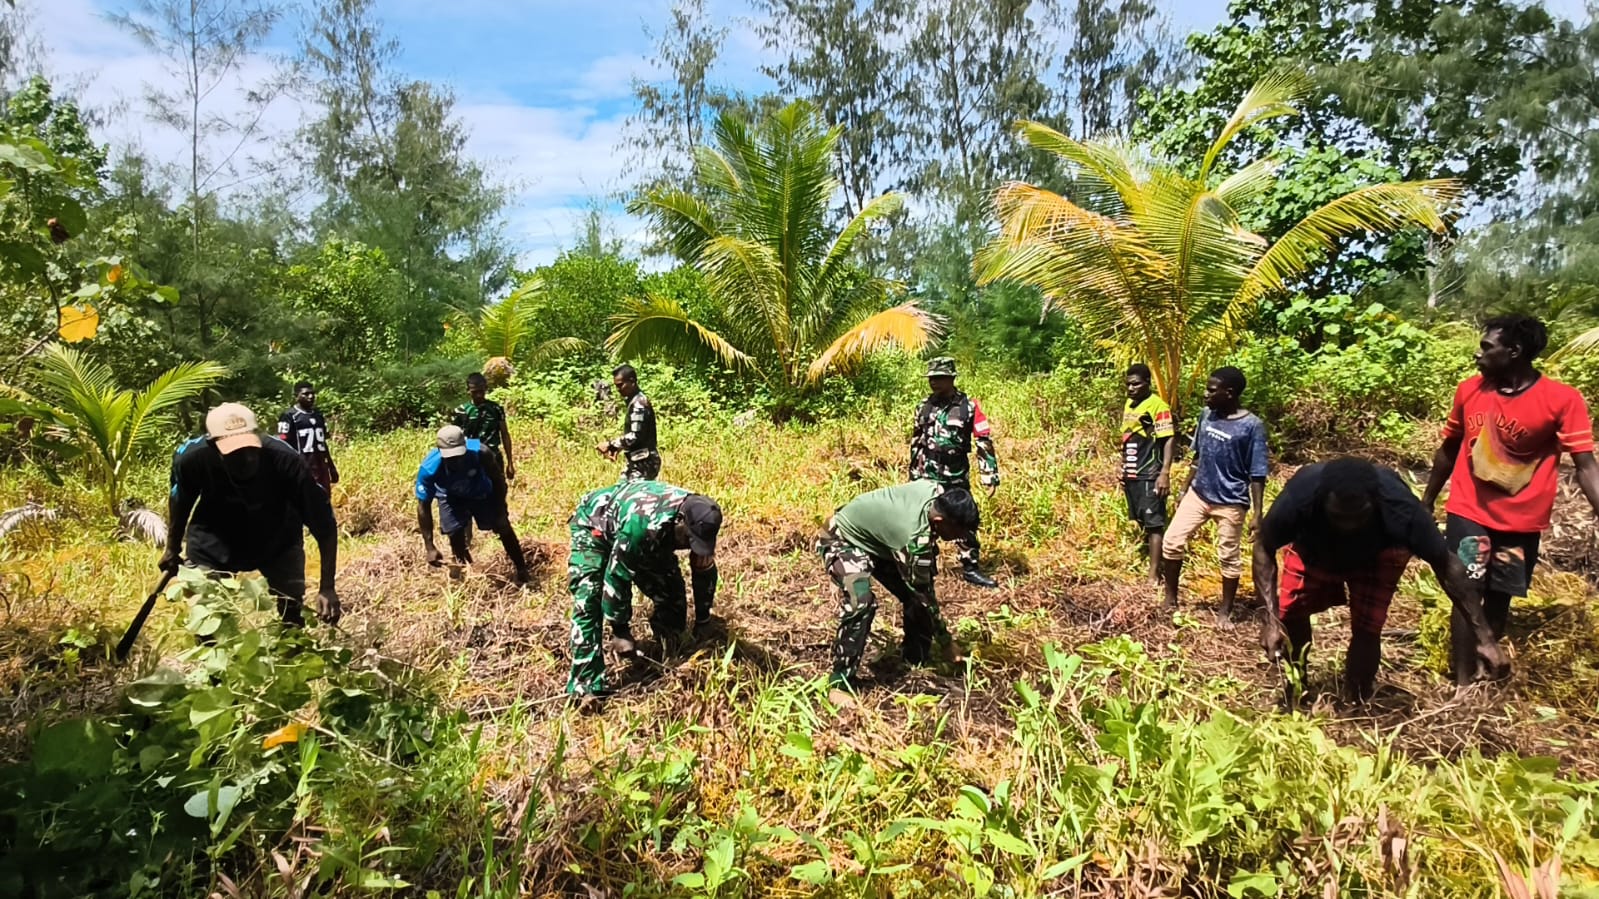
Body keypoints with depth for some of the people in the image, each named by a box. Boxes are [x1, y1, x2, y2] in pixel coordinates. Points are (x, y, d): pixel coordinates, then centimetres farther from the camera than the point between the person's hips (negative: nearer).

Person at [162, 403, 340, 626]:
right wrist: (173, 548, 7)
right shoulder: (193, 458, -31)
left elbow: (325, 525, -29)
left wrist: (327, 588, -34)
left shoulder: (285, 461, -36)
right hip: (214, 542, 1)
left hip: (278, 539, -1)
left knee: (292, 613, -3)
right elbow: (179, 500, -5)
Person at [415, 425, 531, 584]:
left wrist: (501, 512, -16)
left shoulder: (479, 453, -40)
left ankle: (522, 570, 12)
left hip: (481, 492, 0)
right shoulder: (429, 469, -38)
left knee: (503, 527, -5)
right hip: (451, 498, 0)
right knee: (455, 534, -8)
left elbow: (498, 479, -19)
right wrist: (430, 547, -26)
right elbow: (423, 506, -26)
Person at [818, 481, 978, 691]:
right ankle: (839, 681, -18)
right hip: (843, 540, -9)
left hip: (875, 536, 9)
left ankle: (916, 659, 21)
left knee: (916, 593, 3)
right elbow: (925, 596, -24)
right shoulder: (915, 539, -38)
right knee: (860, 602, -30)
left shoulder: (936, 490, -18)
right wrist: (946, 643, -13)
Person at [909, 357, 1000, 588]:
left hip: (957, 478, -2)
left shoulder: (969, 406, -8)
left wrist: (990, 475, -10)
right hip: (927, 477, 2)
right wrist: (913, 474, 14)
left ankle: (970, 568, 16)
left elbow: (985, 442, -6)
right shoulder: (924, 406, 2)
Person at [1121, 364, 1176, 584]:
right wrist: (1123, 470, 20)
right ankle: (1143, 566, 24)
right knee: (1140, 524, 14)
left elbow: (1169, 441, -15)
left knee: (1153, 524, -5)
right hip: (1131, 475, 8)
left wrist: (1165, 473, -22)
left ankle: (1154, 575, -4)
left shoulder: (1158, 406, -11)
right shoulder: (1129, 404, 13)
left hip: (1149, 476, -8)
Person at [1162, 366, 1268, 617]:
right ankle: (1171, 599, 17)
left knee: (1228, 556, 7)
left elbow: (1257, 474, -12)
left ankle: (1225, 610, 23)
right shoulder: (1206, 415, 1)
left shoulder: (1252, 426, -15)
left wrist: (1258, 513, -13)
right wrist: (1185, 489, 15)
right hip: (1198, 493, 5)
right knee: (1172, 541, 2)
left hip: (1231, 502, -5)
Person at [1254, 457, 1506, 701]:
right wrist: (1271, 618, -36)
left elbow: (1446, 564, -25)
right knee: (1290, 611, -8)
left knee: (1366, 629, -11)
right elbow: (1264, 549, -27)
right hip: (1313, 547, 1)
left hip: (1378, 554, 0)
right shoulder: (1300, 495, -43)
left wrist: (1483, 636, -22)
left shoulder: (1399, 507, -40)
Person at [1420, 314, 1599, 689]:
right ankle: (1463, 681, 5)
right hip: (1468, 513, 1)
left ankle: (1482, 665, 30)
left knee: (1500, 597, 12)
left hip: (1521, 522, -1)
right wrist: (1426, 502, 15)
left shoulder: (1562, 400, -12)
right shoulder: (1469, 390, -3)